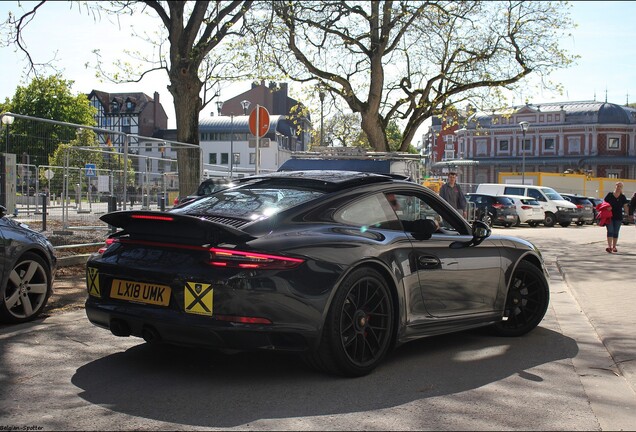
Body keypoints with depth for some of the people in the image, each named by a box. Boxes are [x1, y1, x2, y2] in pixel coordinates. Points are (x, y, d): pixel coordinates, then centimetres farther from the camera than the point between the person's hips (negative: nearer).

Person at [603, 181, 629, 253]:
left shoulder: (622, 197, 5)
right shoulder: (609, 195, 0)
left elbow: (625, 207, 4)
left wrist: (629, 214, -5)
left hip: (618, 217, 3)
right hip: (609, 216, -3)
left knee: (616, 232, 9)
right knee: (610, 231, -11)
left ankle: (614, 247, 18)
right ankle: (609, 246, -18)